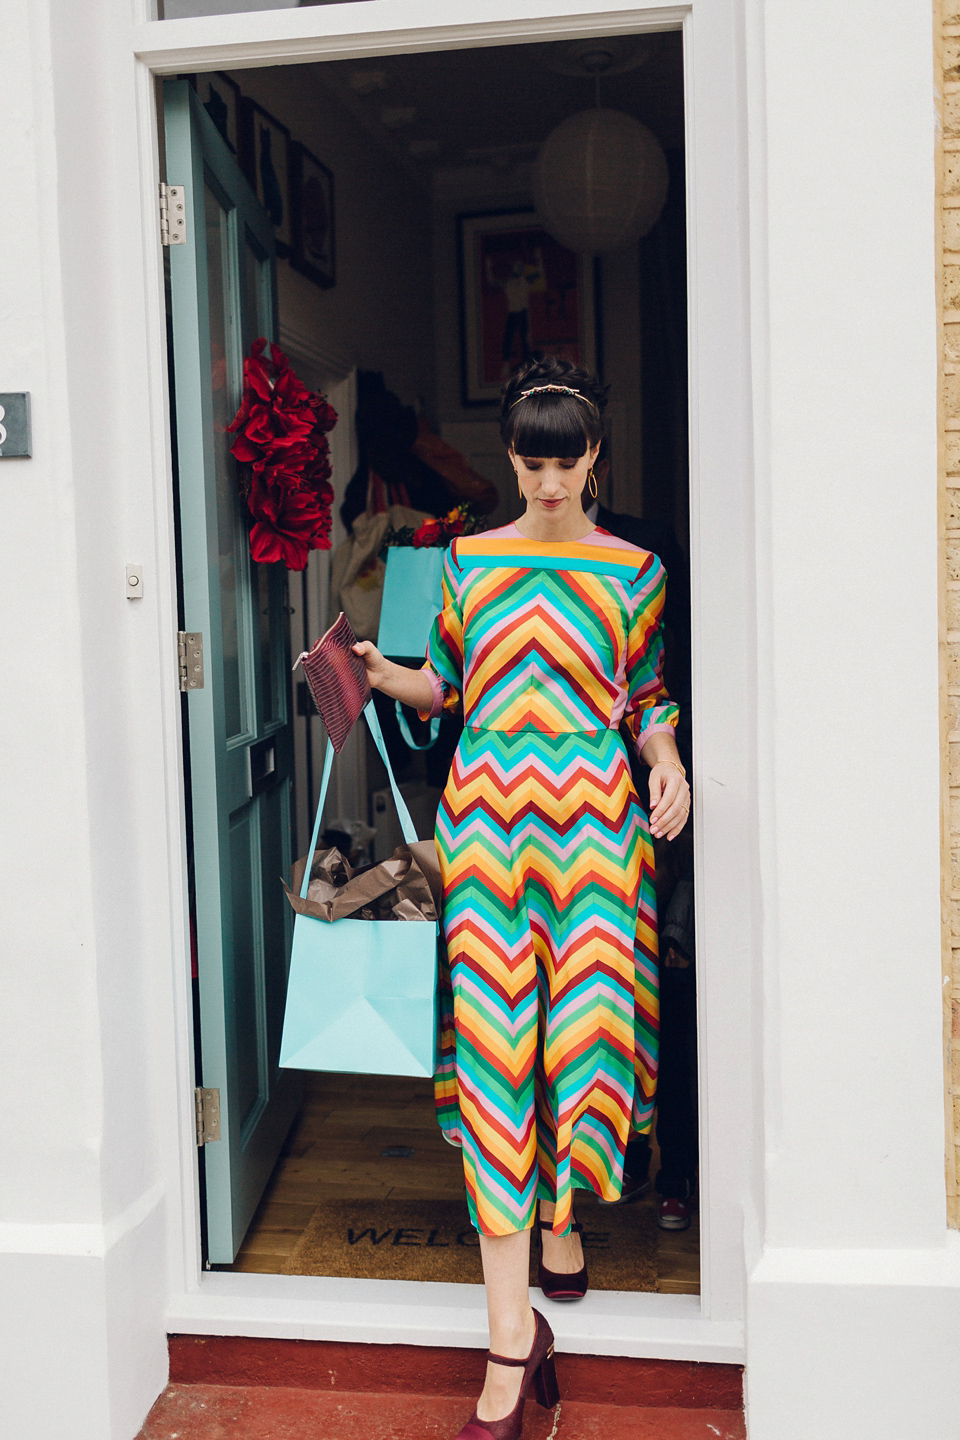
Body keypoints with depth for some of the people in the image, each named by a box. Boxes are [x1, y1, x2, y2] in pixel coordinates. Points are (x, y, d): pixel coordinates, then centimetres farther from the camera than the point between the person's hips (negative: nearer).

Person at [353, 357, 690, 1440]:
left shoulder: (632, 569, 9)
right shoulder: (470, 560, 12)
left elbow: (649, 697, 11)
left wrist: (668, 765, -7)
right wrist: (382, 676, -1)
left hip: (591, 815, 0)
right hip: (488, 811, 0)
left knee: (583, 1018, 1)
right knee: (493, 1032, -7)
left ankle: (561, 1211, 33)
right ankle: (512, 1332, -4)